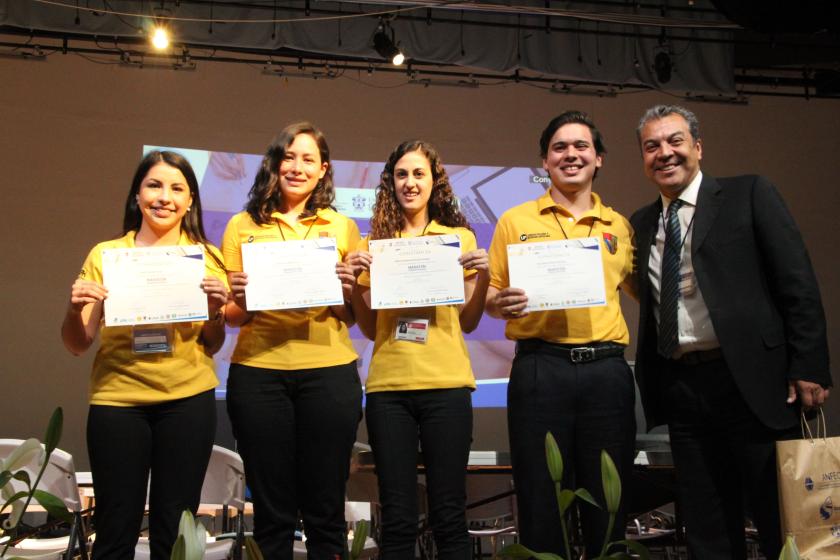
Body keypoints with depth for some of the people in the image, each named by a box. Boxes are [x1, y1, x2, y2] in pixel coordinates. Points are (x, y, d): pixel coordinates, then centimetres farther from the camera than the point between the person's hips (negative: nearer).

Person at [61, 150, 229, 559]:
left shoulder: (206, 258, 4)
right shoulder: (105, 255, 3)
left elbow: (211, 346, 9)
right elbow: (78, 346, 5)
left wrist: (216, 311, -10)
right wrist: (74, 310, -15)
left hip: (188, 401, 1)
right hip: (117, 401, 0)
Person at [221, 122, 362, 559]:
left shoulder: (343, 227, 9)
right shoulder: (243, 226, 8)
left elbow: (353, 317, 10)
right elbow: (231, 317, 9)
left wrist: (345, 294, -10)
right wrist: (240, 303, -12)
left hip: (328, 371, 0)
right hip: (258, 372, 0)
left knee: (325, 510, 6)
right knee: (272, 510, 8)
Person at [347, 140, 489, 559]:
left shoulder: (460, 237, 7)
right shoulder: (375, 242, 9)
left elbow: (468, 323, 9)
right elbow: (369, 328, 10)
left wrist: (483, 276, -6)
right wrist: (354, 283, -5)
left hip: (446, 384, -1)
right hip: (388, 386, 1)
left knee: (448, 512, 4)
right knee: (397, 515, 6)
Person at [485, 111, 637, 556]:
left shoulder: (618, 226, 14)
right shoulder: (515, 221, 8)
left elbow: (637, 291, 19)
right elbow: (490, 297, 9)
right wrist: (500, 302, -13)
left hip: (607, 370, 2)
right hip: (540, 369, -2)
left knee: (609, 504, 8)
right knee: (541, 504, 4)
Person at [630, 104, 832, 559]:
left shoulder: (749, 194, 0)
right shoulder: (641, 223, 13)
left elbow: (798, 284, -5)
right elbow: (650, 306, 13)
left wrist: (809, 368, -11)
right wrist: (649, 381, 6)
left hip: (752, 380, -4)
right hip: (680, 388, 5)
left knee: (782, 523, 4)